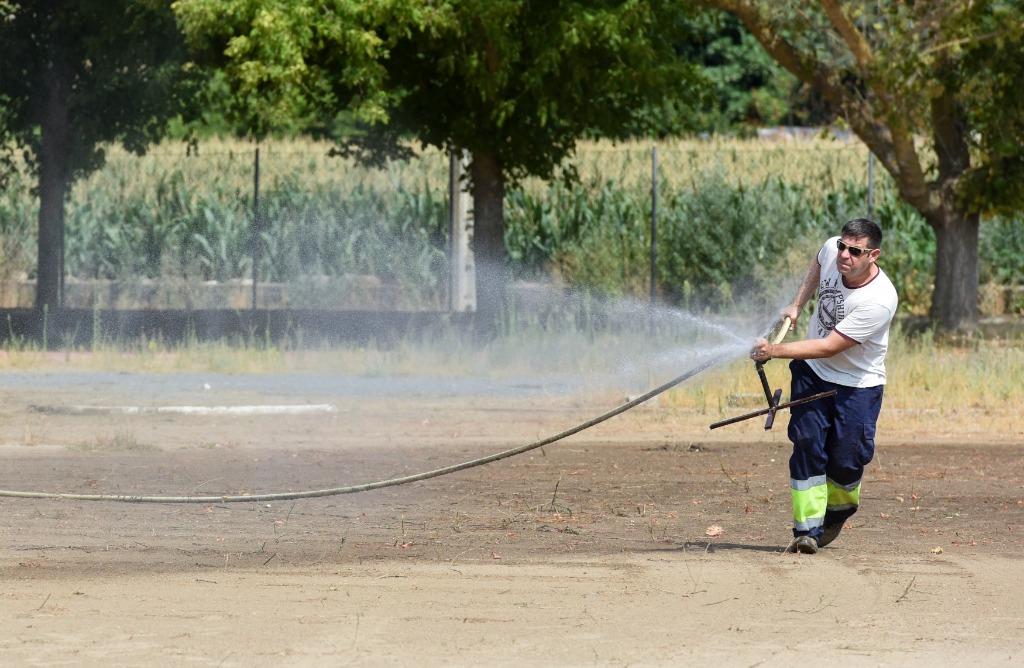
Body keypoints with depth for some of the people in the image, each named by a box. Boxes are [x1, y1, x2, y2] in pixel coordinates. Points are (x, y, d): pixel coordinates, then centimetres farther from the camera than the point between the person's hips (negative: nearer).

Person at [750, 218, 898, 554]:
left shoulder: (879, 300, -31)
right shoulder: (831, 250, -15)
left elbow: (829, 347, -31)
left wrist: (775, 350, -35)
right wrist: (797, 305, 8)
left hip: (859, 385, -4)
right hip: (812, 373, 4)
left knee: (846, 460, -5)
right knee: (807, 445, -10)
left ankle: (838, 512, 26)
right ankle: (807, 530, -11)